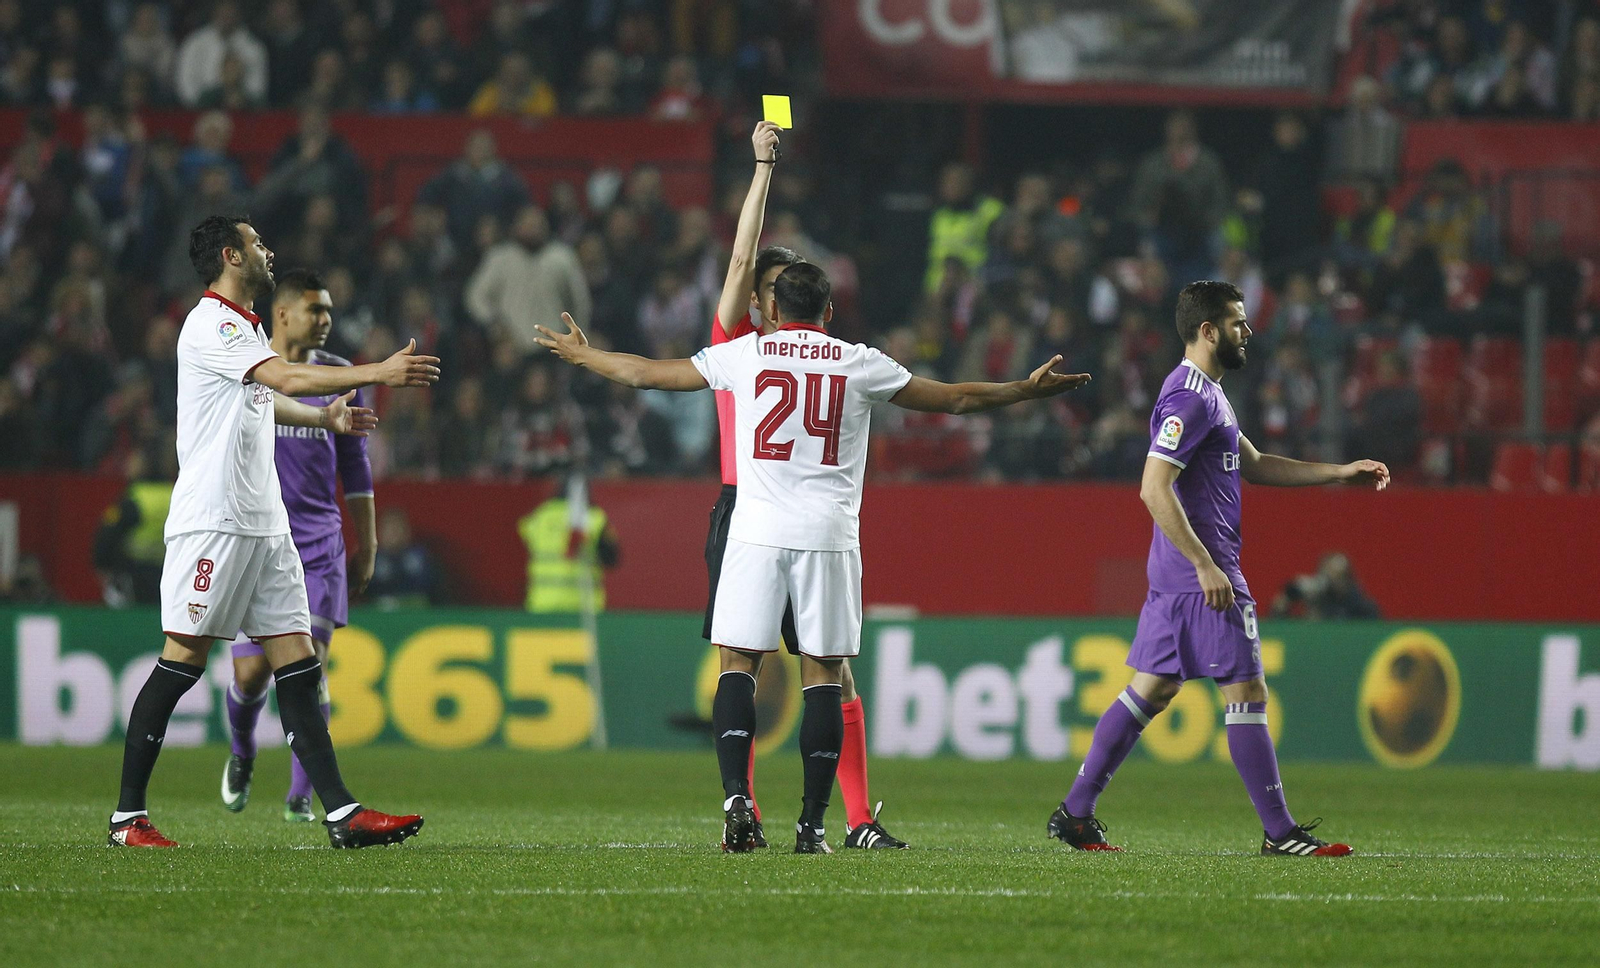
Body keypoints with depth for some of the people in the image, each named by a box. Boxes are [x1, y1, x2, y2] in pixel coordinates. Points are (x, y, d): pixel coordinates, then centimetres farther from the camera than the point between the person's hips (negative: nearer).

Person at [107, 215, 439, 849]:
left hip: (264, 525, 9)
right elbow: (288, 378, -23)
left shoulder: (246, 329, 19)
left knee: (298, 665, 2)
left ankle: (341, 814, -3)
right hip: (211, 524, -9)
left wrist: (324, 416, 30)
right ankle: (127, 817, 0)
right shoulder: (211, 325, -11)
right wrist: (380, 374, -23)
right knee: (182, 661, -6)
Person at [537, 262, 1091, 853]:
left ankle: (737, 802, -11)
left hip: (756, 531, 0)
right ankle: (812, 825, -1)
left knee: (738, 665, 4)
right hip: (829, 533, 0)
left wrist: (581, 356, 33)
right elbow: (955, 399, 14)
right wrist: (1030, 390, 28)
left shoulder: (744, 354, 7)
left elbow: (645, 374, 16)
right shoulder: (860, 364, 7)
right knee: (823, 674, 3)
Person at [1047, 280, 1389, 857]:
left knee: (1151, 691, 11)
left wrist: (1340, 473, 22)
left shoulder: (1203, 394, 17)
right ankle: (1280, 832, -3)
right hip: (1202, 572, -11)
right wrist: (1206, 566, -24)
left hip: (1177, 573, 11)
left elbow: (1254, 464, 26)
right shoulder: (1190, 399, -16)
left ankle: (1075, 814, 11)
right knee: (1247, 694, -6)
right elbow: (1155, 489, -23)